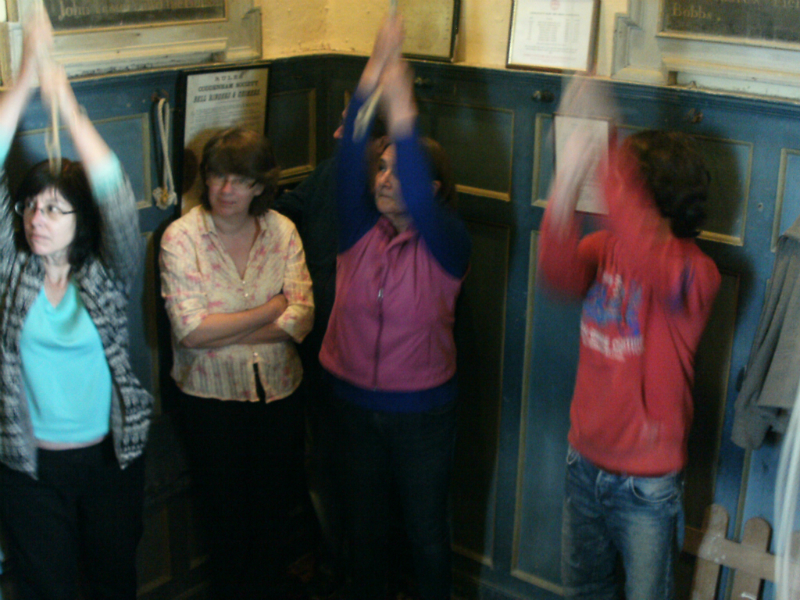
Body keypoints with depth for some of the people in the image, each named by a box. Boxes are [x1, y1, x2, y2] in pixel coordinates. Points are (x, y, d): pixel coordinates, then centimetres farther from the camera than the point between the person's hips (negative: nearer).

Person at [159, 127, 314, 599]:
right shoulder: (181, 237, -12)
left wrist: (220, 333, -19)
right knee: (226, 514, 13)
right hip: (212, 397, -2)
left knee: (275, 509, 17)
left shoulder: (282, 231, -4)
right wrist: (273, 308, -16)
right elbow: (190, 330, -22)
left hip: (278, 391, 3)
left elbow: (302, 318, -12)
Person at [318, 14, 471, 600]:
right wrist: (374, 74, -31)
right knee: (365, 525, 20)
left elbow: (420, 200, -35)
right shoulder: (360, 233, -5)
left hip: (423, 412, -3)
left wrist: (403, 116, -46)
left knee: (427, 531, 13)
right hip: (357, 403, 3)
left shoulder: (446, 245, -13)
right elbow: (349, 159, -19)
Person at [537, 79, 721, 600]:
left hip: (648, 483, -5)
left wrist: (607, 160, -50)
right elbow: (561, 274, -26)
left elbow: (651, 262, -44)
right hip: (587, 464, 5)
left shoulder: (695, 273, -20)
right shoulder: (605, 247, -3)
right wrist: (567, 186, -42)